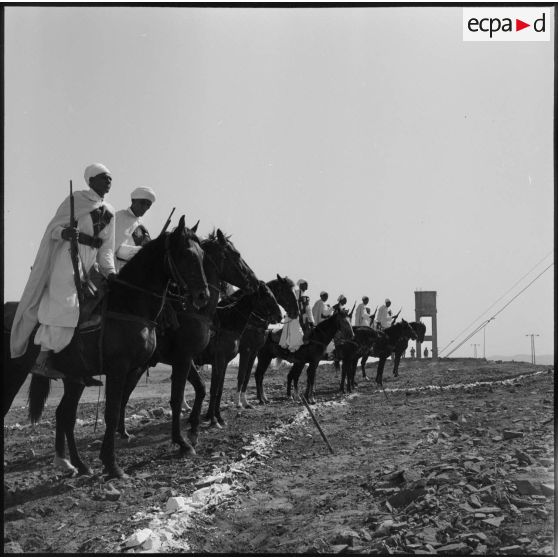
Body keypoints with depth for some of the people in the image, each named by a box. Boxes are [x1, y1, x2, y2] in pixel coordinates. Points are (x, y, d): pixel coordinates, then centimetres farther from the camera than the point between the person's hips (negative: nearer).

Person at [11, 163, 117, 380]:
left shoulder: (109, 213, 16)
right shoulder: (76, 199, -1)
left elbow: (106, 248, 17)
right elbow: (54, 228, -5)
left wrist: (110, 271, 3)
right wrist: (65, 232, -27)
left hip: (88, 265, 7)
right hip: (68, 256, -7)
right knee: (63, 304, -16)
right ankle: (42, 360, -13)